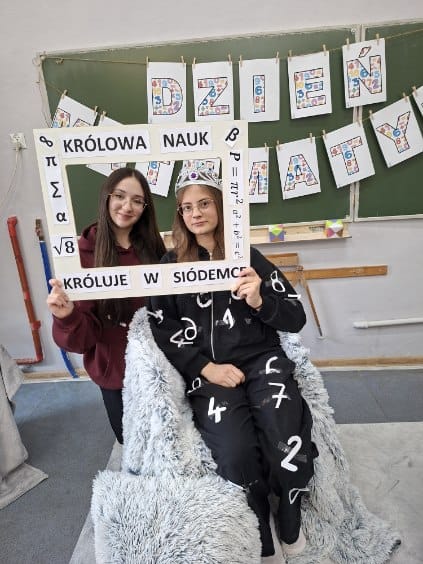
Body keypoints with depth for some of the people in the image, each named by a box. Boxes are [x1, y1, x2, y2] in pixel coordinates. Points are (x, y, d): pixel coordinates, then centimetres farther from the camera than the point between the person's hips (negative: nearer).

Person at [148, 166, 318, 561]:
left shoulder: (248, 256, 8)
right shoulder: (171, 265, 9)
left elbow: (296, 318, 6)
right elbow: (163, 332, 3)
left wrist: (259, 301, -15)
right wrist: (206, 368, -10)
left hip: (261, 359, 1)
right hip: (206, 372, 0)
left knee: (289, 447, -23)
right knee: (236, 456, -25)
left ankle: (290, 521, 12)